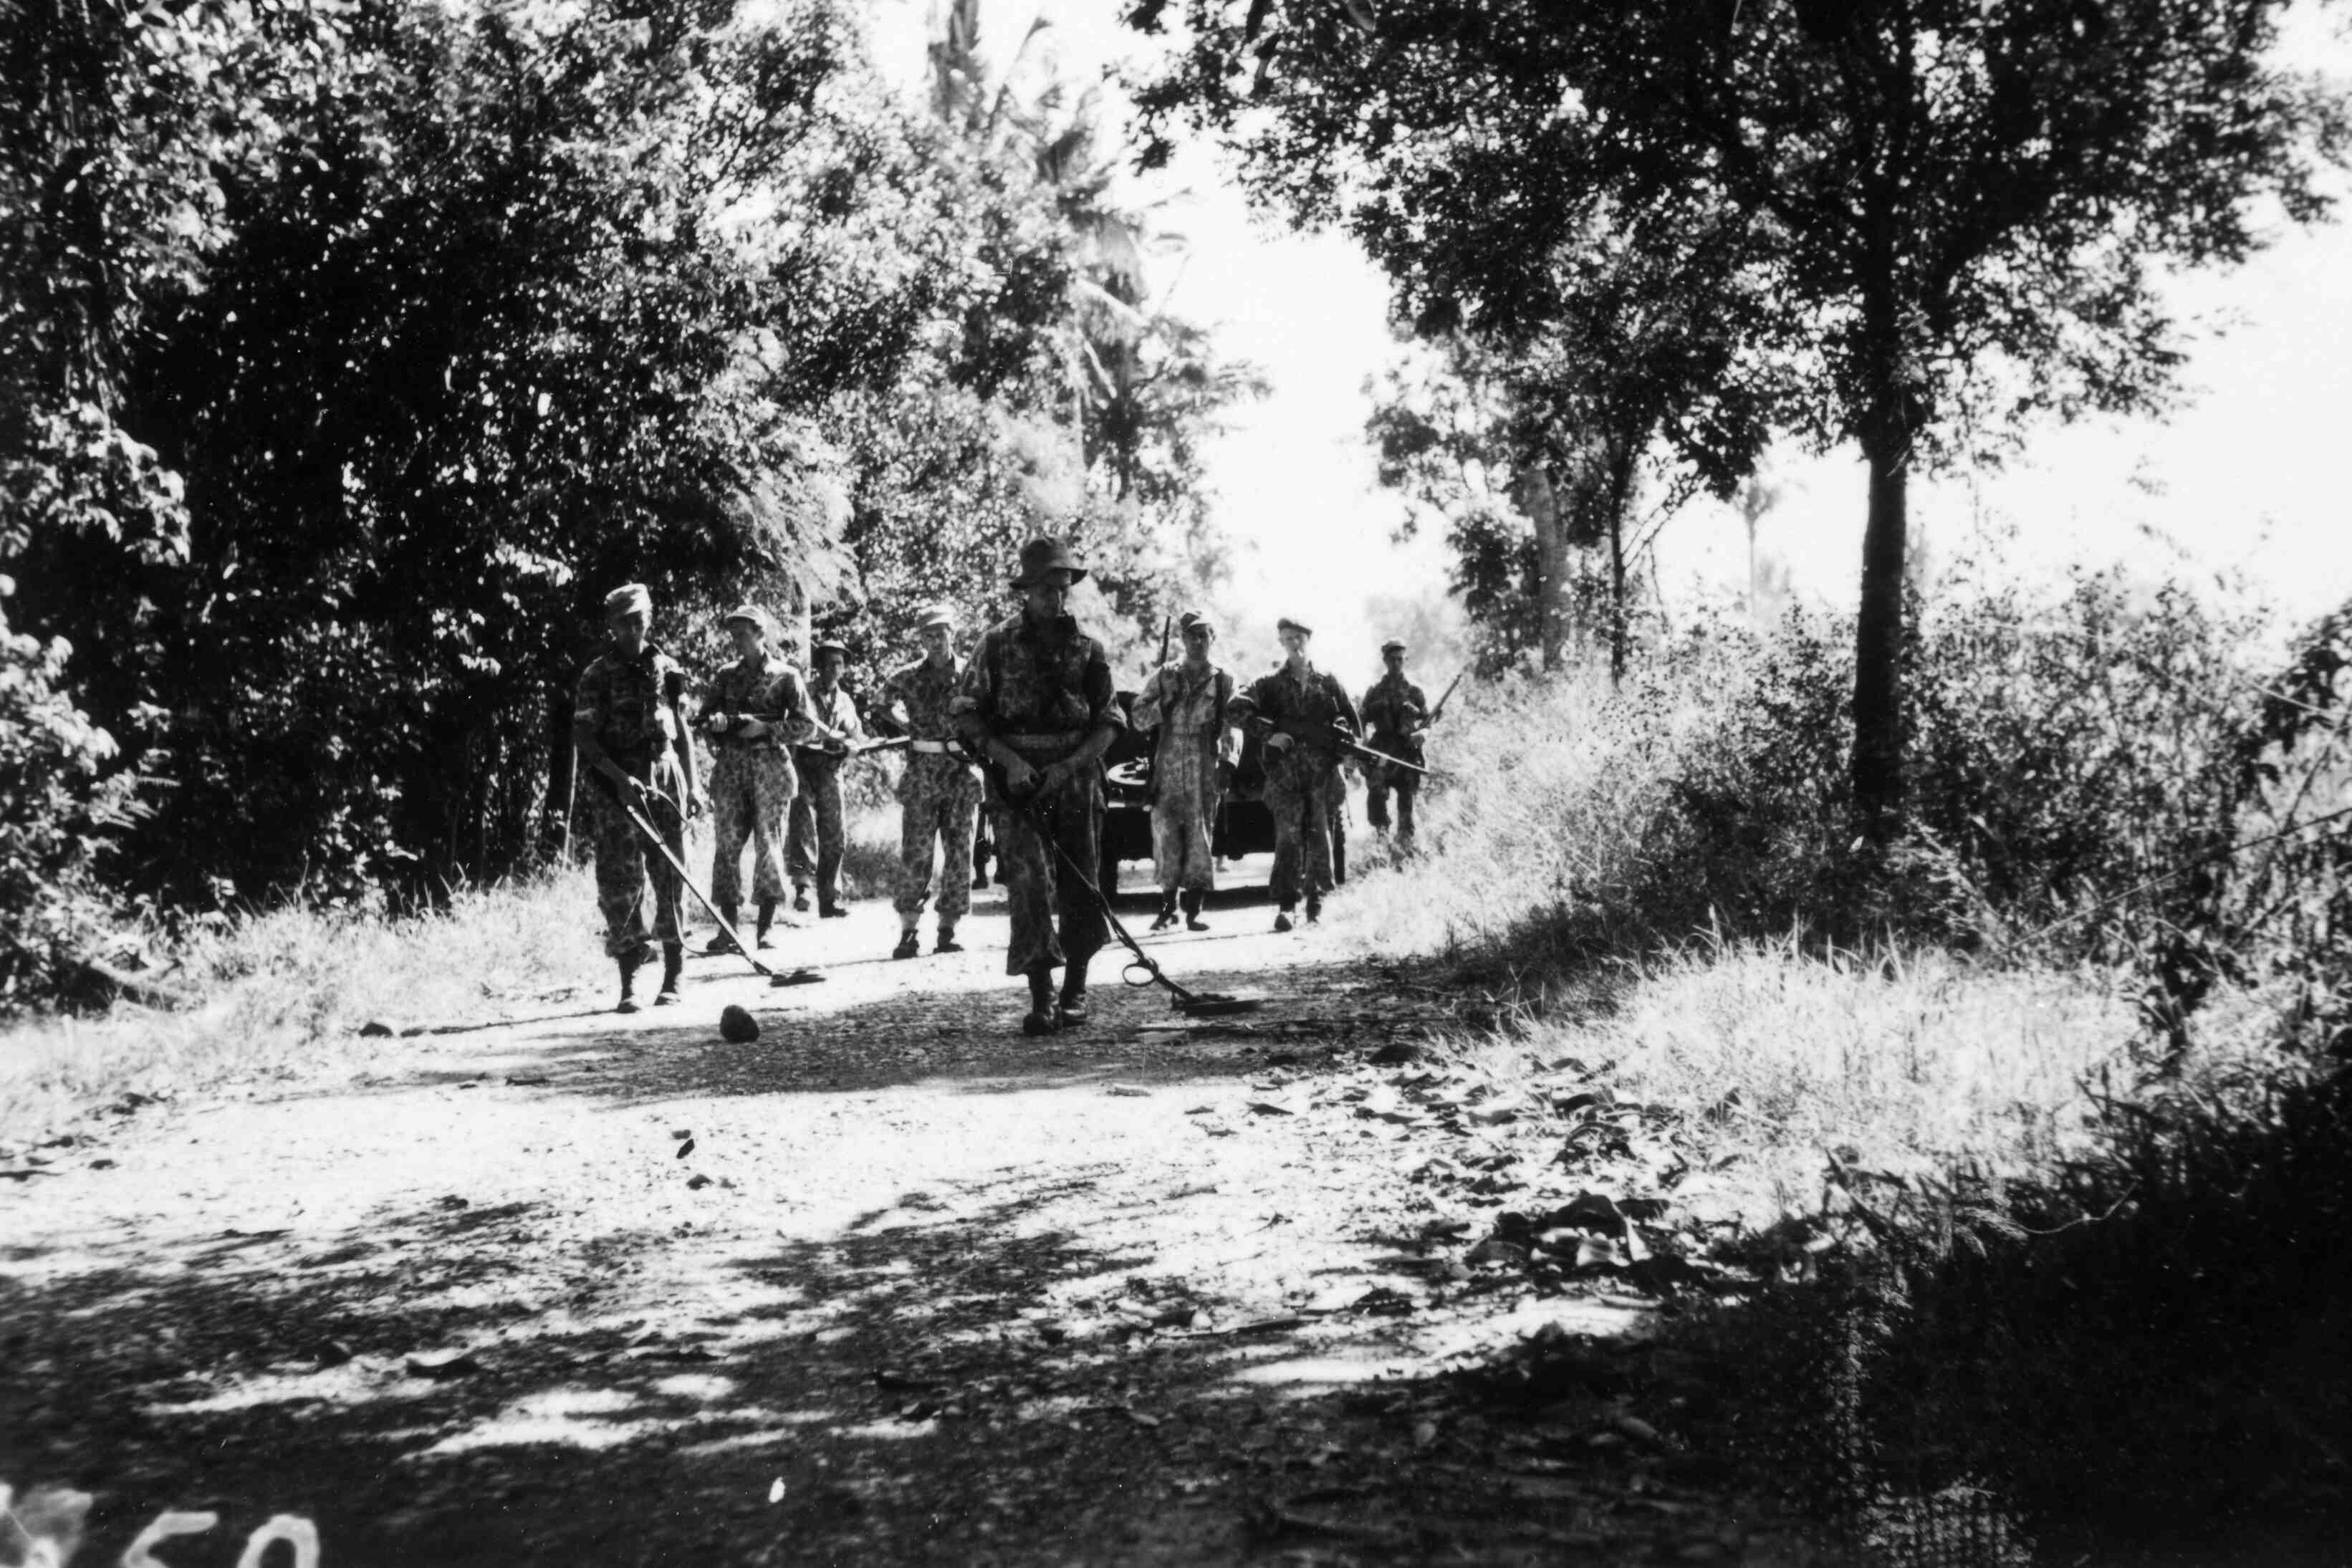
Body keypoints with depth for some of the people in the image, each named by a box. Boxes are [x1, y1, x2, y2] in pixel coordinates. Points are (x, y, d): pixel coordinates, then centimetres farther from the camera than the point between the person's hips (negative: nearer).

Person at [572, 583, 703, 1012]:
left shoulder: (667, 669, 10)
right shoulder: (599, 674, -1)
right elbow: (583, 737, -5)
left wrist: (692, 785, 10)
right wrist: (620, 778, -17)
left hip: (665, 779, 3)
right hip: (618, 784, -3)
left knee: (671, 876, 2)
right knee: (620, 879, -6)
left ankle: (673, 977, 10)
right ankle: (628, 984, -1)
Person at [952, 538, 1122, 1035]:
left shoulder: (1087, 648, 8)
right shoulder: (998, 643, 3)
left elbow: (1109, 721, 6)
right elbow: (967, 715, 2)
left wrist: (1069, 766, -9)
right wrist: (1009, 760, -12)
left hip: (1075, 776, 2)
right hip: (1017, 779, -2)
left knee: (1078, 887, 6)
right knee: (1028, 884, -13)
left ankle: (1075, 990, 21)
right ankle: (1040, 999, -15)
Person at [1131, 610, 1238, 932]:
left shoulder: (1222, 682, 8)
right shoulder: (1164, 676, 11)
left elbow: (1232, 727, 3)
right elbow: (1139, 718, 9)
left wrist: (1228, 763, -9)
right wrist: (1165, 705, -8)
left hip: (1204, 771, -1)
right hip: (1167, 769, 1)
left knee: (1200, 838, -4)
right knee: (1165, 835, -2)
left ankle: (1194, 911, 1)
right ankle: (1168, 908, 8)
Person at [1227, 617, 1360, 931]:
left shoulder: (1328, 684, 14)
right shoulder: (1270, 684, 7)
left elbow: (1351, 721, 20)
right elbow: (1236, 709, -4)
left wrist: (1343, 742, 1)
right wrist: (1270, 734, -13)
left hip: (1323, 774, 2)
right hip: (1284, 773, -2)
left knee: (1320, 838, 4)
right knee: (1288, 837, -11)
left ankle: (1316, 904, 16)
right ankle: (1285, 906, -14)